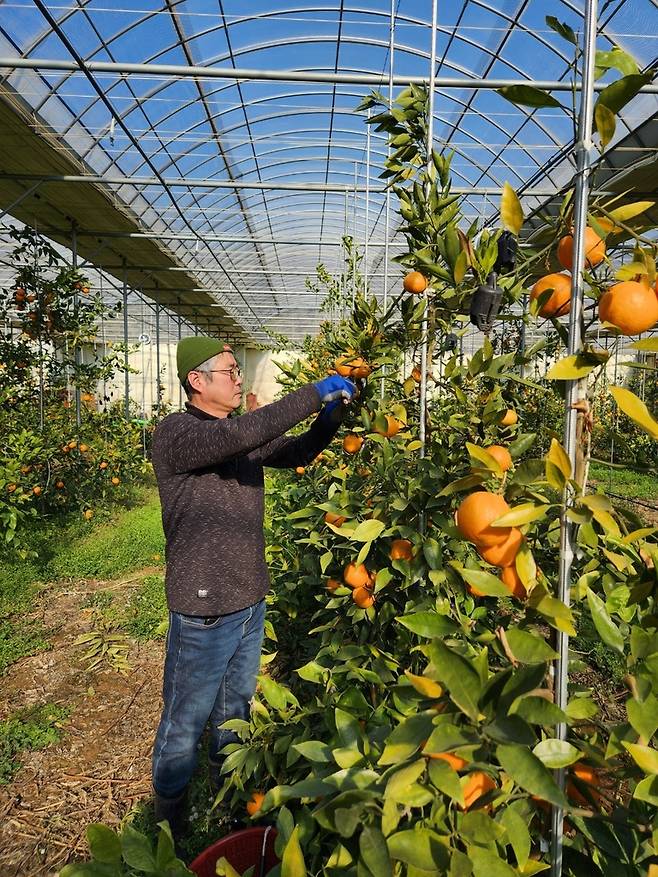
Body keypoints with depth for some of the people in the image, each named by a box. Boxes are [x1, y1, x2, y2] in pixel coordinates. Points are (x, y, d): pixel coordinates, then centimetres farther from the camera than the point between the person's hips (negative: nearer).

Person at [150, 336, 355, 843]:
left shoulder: (240, 436, 7)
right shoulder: (174, 433, -18)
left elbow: (297, 452, 12)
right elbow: (242, 433, -35)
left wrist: (333, 412, -4)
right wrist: (316, 393, -27)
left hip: (250, 604, 7)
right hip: (204, 611, -7)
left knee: (235, 714, 25)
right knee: (185, 724, 13)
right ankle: (170, 825, 38)